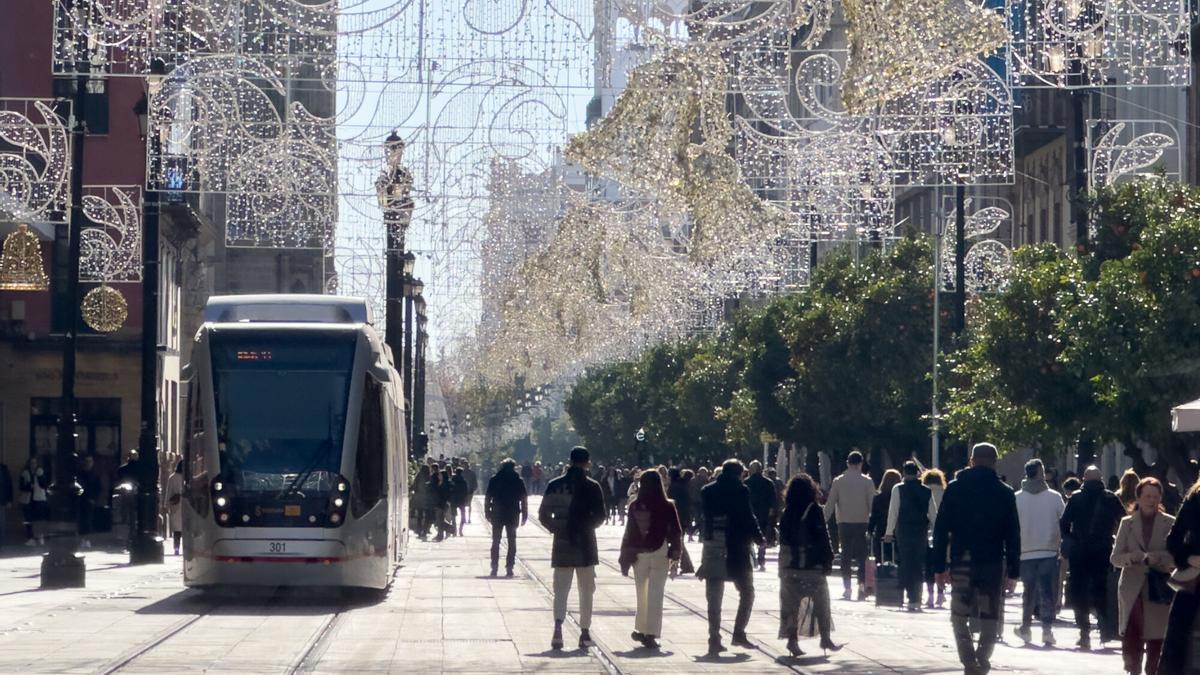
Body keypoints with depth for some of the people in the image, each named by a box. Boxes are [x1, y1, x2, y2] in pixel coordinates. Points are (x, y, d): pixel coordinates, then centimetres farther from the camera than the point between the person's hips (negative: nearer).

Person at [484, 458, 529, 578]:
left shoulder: (494, 479, 1)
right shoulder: (518, 480, -1)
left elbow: (487, 498, -1)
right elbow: (524, 499, -1)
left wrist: (487, 513, 5)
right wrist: (524, 515, 4)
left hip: (497, 515, 0)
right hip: (513, 516, 0)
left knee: (496, 542, 10)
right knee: (512, 542, 7)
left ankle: (494, 568, 6)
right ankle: (509, 568, 0)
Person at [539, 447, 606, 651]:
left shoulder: (555, 485, 1)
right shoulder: (592, 487, -6)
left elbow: (543, 515, 0)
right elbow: (599, 517, -9)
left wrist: (557, 528, 10)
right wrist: (587, 525, 8)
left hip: (562, 544, 2)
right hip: (585, 544, -2)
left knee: (561, 588, 5)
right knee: (586, 590, 9)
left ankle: (558, 626, -17)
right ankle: (584, 632, 9)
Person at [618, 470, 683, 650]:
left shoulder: (635, 506, -2)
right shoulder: (667, 507, -4)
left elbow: (628, 533, -1)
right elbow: (676, 533, -3)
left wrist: (625, 558, 6)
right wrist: (675, 558, 5)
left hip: (638, 554, 1)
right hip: (660, 553, -1)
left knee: (642, 594, 15)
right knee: (655, 594, 0)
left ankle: (641, 630, 22)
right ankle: (651, 634, -5)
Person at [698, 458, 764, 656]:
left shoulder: (707, 491, 7)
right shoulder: (740, 491, -8)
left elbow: (704, 516, 10)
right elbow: (748, 517, -8)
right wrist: (758, 537, 3)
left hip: (713, 546, 4)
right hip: (736, 548, -4)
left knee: (714, 597, 6)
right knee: (746, 592, 12)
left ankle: (714, 639, 1)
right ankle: (739, 632, 3)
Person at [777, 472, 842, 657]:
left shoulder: (786, 512, 5)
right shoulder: (814, 510, -9)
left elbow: (783, 538, 9)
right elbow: (822, 538, -12)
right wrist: (828, 560, -5)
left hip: (789, 565, 4)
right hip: (812, 564, -4)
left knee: (791, 602, 7)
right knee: (821, 601, 8)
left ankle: (792, 638, -1)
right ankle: (825, 638, 10)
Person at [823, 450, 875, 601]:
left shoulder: (838, 481, 1)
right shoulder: (867, 481, -3)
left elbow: (830, 504, 0)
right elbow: (872, 504, -4)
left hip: (844, 524, 1)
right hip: (862, 523, -1)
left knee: (846, 556, 8)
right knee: (861, 556, 4)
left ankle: (846, 588, 5)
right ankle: (862, 584, -9)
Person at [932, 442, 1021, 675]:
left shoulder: (954, 489, 2)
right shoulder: (1005, 493, 2)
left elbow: (941, 530, 0)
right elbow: (1013, 535, 1)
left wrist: (940, 565, 2)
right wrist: (1013, 571, 4)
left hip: (962, 562, 0)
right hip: (994, 564, 0)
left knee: (959, 616, 7)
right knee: (989, 618, 9)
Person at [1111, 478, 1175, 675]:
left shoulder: (1170, 523, 4)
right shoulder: (1127, 523, 8)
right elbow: (1116, 558, 5)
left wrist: (1158, 558, -19)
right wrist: (1135, 557, -14)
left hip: (1159, 590, -1)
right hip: (1132, 589, 1)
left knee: (1157, 637, -1)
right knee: (1131, 634, -10)